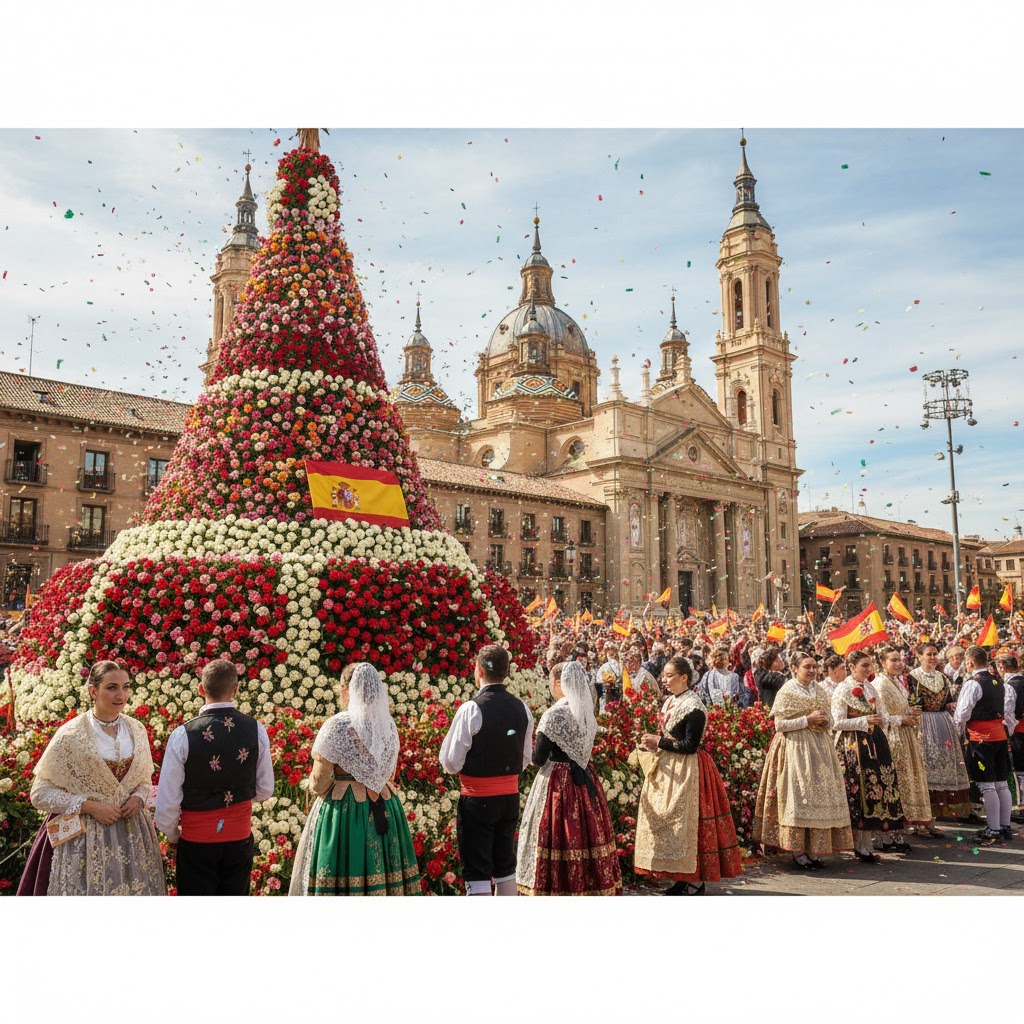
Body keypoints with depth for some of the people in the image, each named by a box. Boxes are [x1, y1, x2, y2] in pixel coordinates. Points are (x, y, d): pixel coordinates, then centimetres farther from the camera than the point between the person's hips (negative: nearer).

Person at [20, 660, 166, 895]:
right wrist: (89, 806, -17)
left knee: (135, 891, 8)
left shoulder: (137, 730, 1)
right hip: (86, 835, -4)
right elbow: (40, 794, -7)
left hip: (133, 831, 4)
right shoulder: (70, 735, -11)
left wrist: (138, 798, -7)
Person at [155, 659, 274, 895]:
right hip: (240, 837, 2)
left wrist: (172, 835, 7)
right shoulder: (256, 730, -9)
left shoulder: (183, 735, -16)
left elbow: (167, 799, -11)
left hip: (196, 840, -2)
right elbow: (264, 790, 1)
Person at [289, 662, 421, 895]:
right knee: (385, 875, 11)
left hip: (344, 809, -5)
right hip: (384, 810, 5)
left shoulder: (337, 725, -12)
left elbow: (319, 782, -9)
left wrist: (314, 787, 11)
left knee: (345, 875, 3)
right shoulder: (389, 724, 5)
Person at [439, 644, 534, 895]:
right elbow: (526, 758, 10)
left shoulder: (471, 709, -17)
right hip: (510, 796, 6)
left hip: (477, 799, -6)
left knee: (476, 870, 4)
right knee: (505, 865, 18)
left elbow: (451, 763, -13)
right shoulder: (522, 708, 1)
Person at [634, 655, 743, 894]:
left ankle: (696, 882, 9)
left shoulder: (694, 707, -15)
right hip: (669, 769, 9)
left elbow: (690, 745, -20)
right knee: (666, 819, 10)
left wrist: (660, 742, -16)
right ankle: (682, 877, 21)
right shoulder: (670, 702, 11)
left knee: (687, 820, -3)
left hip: (687, 771, -9)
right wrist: (652, 744, 0)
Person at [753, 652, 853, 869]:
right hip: (796, 748, -6)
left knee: (821, 793, 4)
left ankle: (813, 850, 12)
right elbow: (780, 724, -11)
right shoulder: (787, 691, -7)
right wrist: (807, 720, -16)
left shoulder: (819, 690, 11)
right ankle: (798, 851, 2)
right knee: (798, 795, -5)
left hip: (819, 748, 6)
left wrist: (825, 721, -4)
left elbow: (828, 716, 19)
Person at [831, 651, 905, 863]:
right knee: (858, 791, -4)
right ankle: (859, 846, 7)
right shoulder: (842, 690, -8)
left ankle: (865, 844, 13)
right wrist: (865, 721, -16)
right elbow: (838, 723, -13)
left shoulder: (870, 688, 14)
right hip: (852, 745, -7)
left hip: (873, 743, 7)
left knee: (873, 788, 4)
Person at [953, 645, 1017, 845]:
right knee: (1002, 783, 13)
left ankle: (993, 830, 1)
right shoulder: (999, 682, 9)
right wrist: (1009, 726, 20)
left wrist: (958, 731, 1)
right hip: (1000, 735, 8)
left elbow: (962, 713, -16)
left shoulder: (972, 684, -16)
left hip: (980, 738, -8)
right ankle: (1005, 826, 22)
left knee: (987, 785, -3)